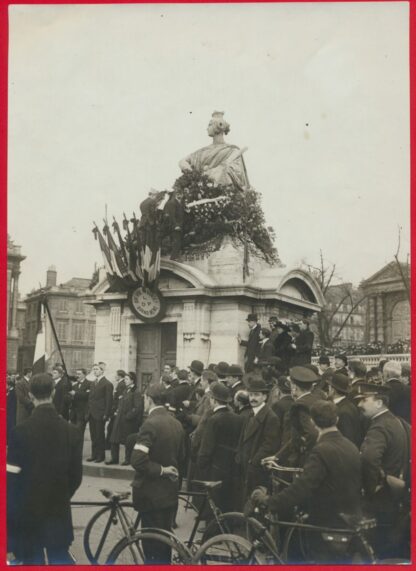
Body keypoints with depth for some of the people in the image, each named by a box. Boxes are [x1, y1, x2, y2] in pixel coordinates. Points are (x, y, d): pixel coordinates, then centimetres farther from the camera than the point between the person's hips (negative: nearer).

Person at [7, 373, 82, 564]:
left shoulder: (21, 431, -16)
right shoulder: (71, 431, -7)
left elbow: (13, 475, -11)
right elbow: (76, 475, -1)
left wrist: (13, 510, 2)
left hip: (27, 511, -2)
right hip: (59, 510, 2)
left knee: (33, 560, 13)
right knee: (60, 558, 15)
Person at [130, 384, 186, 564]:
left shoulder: (151, 423, -19)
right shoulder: (177, 424, 6)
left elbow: (138, 460, -28)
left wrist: (160, 470, -17)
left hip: (151, 493, -7)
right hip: (170, 492, 7)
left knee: (152, 544, 2)